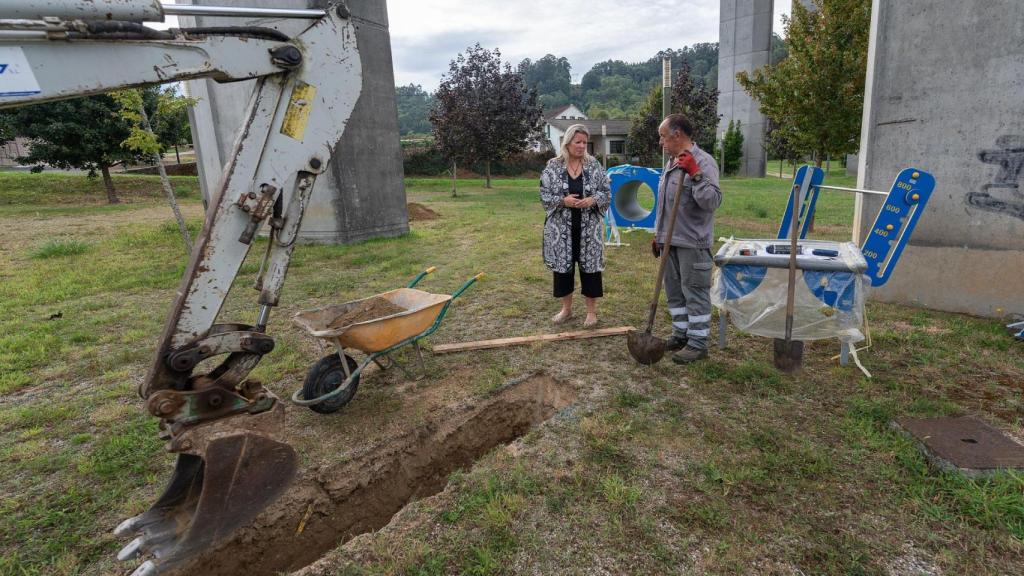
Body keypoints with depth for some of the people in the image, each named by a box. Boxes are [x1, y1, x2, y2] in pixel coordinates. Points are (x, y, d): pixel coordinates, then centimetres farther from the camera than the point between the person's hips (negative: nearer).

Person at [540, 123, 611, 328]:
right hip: (561, 228, 0)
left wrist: (592, 200, -16)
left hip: (588, 227, 0)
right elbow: (544, 195, -3)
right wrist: (563, 200, -19)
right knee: (563, 265, 7)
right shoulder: (553, 166, -1)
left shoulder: (594, 165, 3)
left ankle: (592, 310, 17)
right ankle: (566, 308, 25)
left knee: (590, 265, 4)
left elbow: (607, 192, 4)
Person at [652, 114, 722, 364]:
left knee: (695, 292, 0)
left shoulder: (703, 161, -13)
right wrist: (658, 235, 21)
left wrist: (695, 174, -28)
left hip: (692, 243, -9)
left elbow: (713, 201, -24)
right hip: (670, 241, 9)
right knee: (674, 291, 16)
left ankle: (698, 343, 10)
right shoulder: (671, 163, 14)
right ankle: (681, 334, 30)